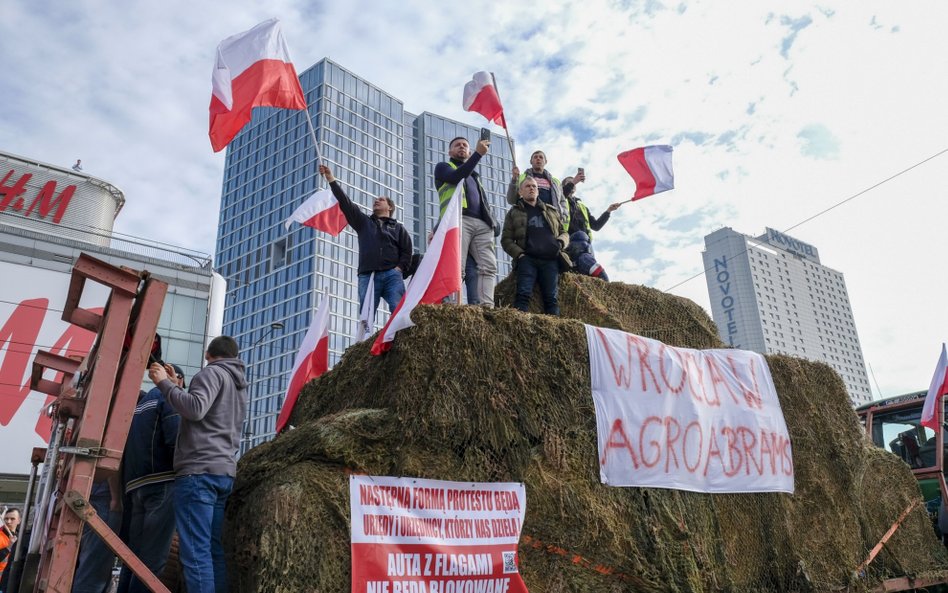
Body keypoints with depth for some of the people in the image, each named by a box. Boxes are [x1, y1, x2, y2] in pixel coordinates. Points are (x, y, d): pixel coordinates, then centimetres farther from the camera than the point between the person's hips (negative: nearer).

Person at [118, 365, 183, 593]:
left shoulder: (141, 402, 22)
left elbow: (133, 446, 19)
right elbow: (175, 439, -14)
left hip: (135, 486, 8)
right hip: (162, 483, -8)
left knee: (135, 554, 9)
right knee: (153, 556, -9)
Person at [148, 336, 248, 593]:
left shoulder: (212, 372, 0)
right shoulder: (239, 384, 26)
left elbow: (195, 409, -17)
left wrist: (164, 382, -6)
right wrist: (175, 383, 28)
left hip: (199, 470, -8)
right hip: (225, 471, 9)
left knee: (195, 551, -11)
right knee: (214, 550, 7)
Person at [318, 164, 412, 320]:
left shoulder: (398, 227, 22)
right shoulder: (363, 222, 24)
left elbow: (407, 251, 13)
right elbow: (345, 203, 16)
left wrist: (400, 268, -4)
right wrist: (331, 180, 10)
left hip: (392, 275, -1)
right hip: (367, 275, 1)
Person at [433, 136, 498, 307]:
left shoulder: (475, 176, 37)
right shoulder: (443, 167, 20)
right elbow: (456, 177, -5)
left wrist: (492, 222, 11)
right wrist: (478, 153, -8)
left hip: (482, 224, 6)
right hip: (459, 220, -5)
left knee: (489, 266, -12)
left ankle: (487, 307, -19)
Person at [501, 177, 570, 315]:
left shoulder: (551, 211, 26)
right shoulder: (514, 213, 17)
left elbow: (563, 232, 29)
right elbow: (506, 239, 11)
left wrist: (561, 242, 4)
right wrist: (518, 254, -6)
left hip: (550, 259, 2)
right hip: (527, 259, -2)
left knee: (551, 298, -7)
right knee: (523, 294, -21)